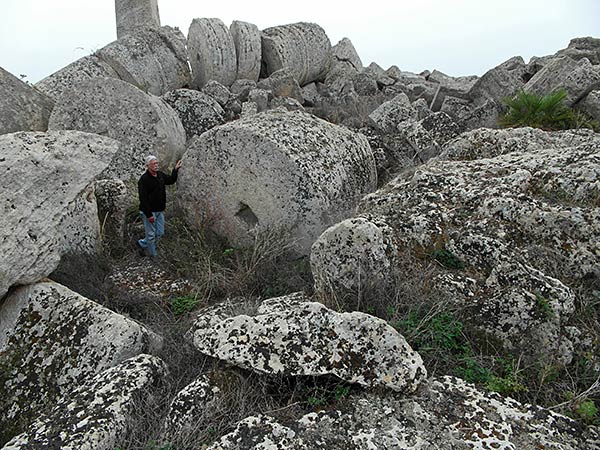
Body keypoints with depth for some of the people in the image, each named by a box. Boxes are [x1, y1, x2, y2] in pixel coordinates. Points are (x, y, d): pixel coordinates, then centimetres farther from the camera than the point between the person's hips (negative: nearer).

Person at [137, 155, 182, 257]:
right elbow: (143, 199, -21)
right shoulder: (144, 179, -18)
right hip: (149, 212, -8)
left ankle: (142, 244, 35)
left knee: (160, 233, 16)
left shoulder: (160, 175, 6)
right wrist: (148, 215, -23)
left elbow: (171, 180, 27)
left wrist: (175, 169, 13)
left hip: (160, 211, 8)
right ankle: (153, 256, 19)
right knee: (151, 235, 2)